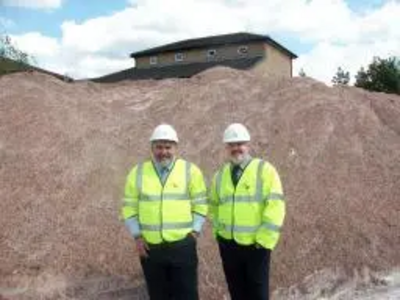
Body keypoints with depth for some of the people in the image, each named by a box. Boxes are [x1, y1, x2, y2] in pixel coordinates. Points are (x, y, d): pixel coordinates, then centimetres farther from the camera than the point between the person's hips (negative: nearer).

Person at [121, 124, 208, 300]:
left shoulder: (190, 171, -1)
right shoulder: (138, 173, 3)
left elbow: (200, 206, 2)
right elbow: (129, 208, 5)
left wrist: (194, 232, -7)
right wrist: (137, 236, -2)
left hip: (182, 245, -2)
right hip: (150, 247, 2)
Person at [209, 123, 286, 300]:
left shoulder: (264, 170, -8)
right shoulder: (220, 174, 9)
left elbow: (275, 206, -14)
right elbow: (213, 205, 20)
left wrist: (264, 239, -17)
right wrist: (218, 230, 9)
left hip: (256, 244, -4)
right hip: (228, 244, 5)